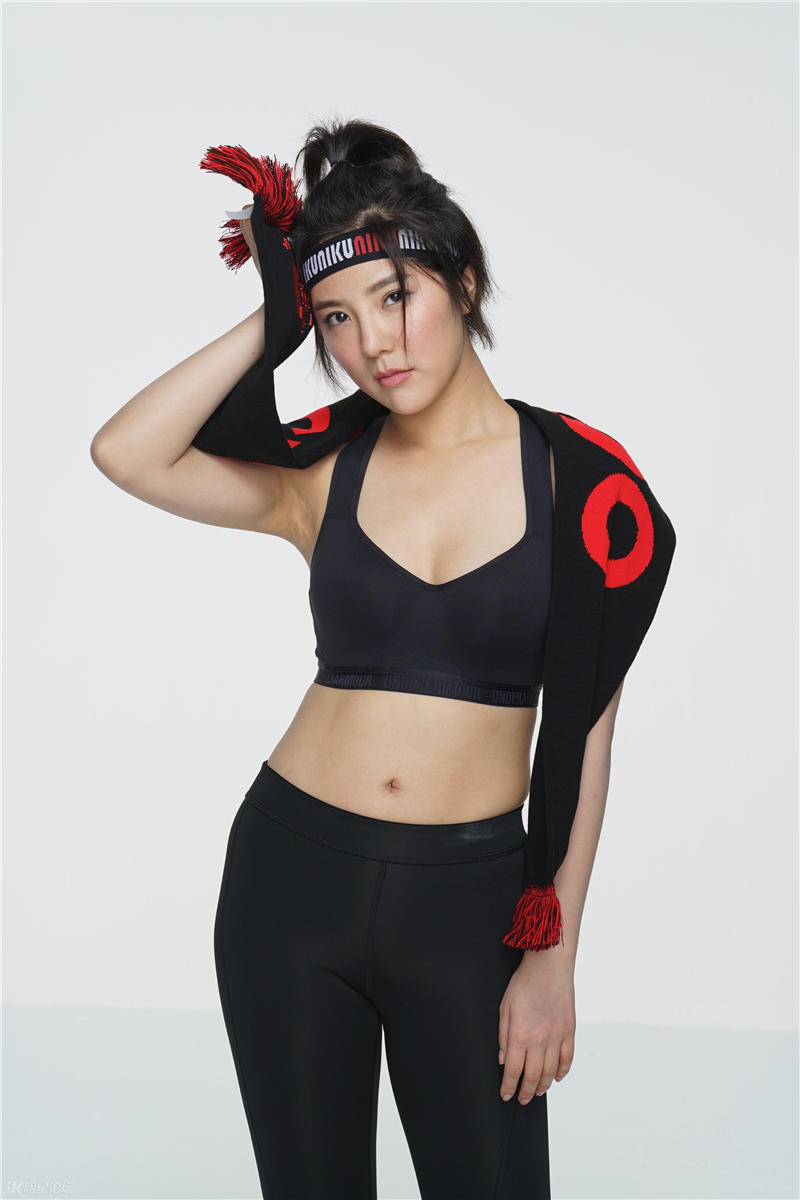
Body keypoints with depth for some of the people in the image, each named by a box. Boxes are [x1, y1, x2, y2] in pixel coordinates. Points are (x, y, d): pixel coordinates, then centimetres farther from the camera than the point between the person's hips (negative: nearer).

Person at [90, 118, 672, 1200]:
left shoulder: (569, 469, -3)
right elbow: (125, 452, -10)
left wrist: (556, 955, -5)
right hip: (293, 875, 2)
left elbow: (586, 726, -3)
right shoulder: (324, 481, 3)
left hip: (469, 895, -1)